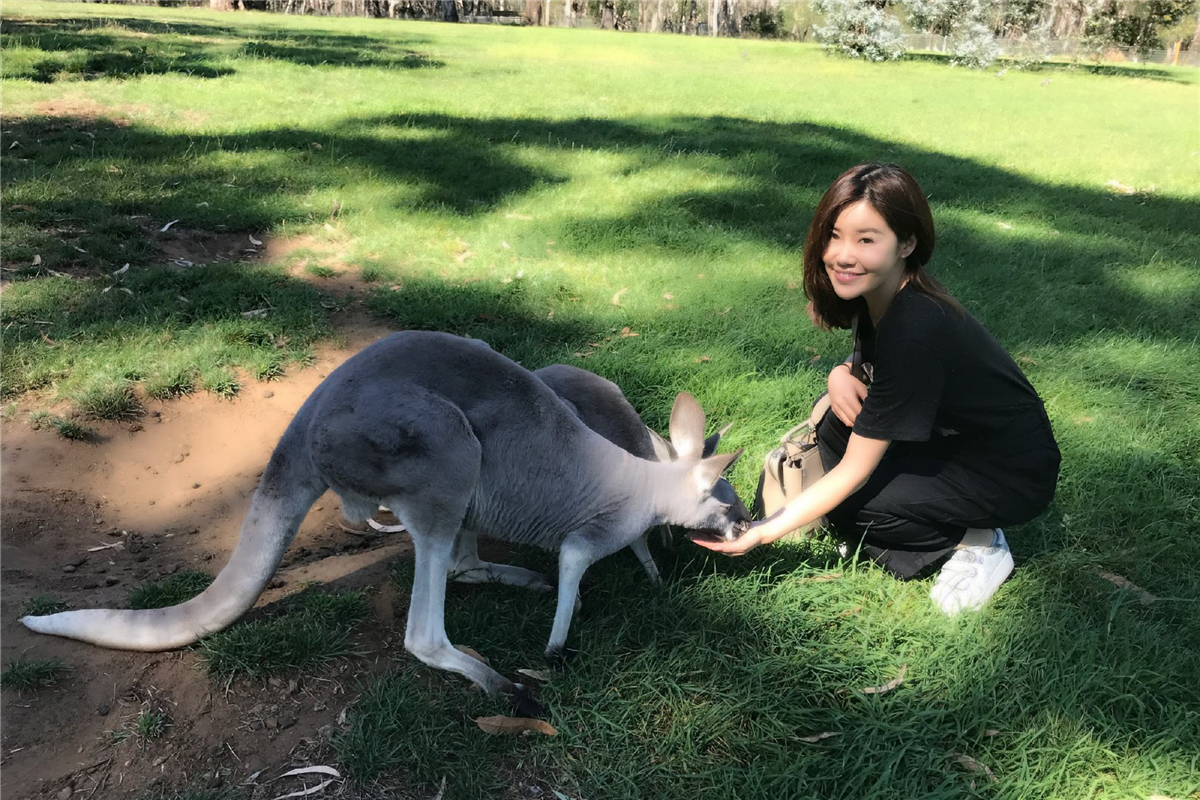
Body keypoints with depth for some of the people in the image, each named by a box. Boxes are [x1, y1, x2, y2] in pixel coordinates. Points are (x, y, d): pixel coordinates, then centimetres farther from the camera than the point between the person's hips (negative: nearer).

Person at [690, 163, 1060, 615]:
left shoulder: (915, 330, -33)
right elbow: (874, 375, 10)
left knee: (847, 505, -19)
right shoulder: (879, 293, -8)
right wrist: (841, 375, -14)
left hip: (1012, 477, -8)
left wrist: (763, 533, -25)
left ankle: (973, 545, 1)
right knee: (837, 426, -8)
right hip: (956, 436, 9)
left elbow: (853, 473, -29)